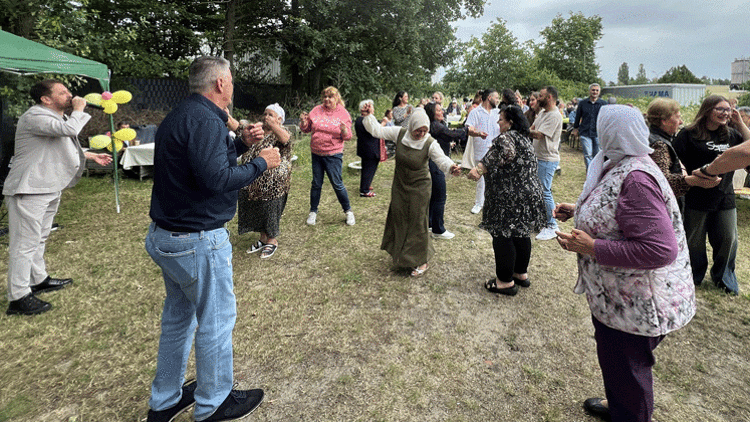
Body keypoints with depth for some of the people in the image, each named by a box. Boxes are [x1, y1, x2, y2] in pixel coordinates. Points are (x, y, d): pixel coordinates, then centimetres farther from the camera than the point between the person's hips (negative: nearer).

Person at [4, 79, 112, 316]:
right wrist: (79, 110, -15)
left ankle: (39, 280, 37)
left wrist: (92, 156, 31)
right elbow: (70, 130, -33)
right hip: (28, 190, -11)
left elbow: (65, 148, 29)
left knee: (39, 238, 22)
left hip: (49, 188, 11)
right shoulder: (35, 117, -18)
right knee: (25, 243, -8)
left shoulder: (56, 117, 17)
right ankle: (18, 298, -2)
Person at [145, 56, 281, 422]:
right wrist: (261, 163, -15)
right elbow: (216, 178, -26)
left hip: (166, 237, 10)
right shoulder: (205, 120, -19)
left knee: (178, 316, 21)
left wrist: (242, 142, 12)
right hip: (198, 241, -10)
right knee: (216, 319, 6)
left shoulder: (180, 115, 13)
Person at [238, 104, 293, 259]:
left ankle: (272, 241, 25)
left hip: (272, 184, -7)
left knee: (270, 211, 5)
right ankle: (263, 239, 35)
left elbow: (286, 139, -33)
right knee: (257, 211, 17)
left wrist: (272, 124, -35)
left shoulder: (280, 133, -10)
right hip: (253, 182, 7)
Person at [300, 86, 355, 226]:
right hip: (316, 153, 3)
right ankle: (313, 211, 25)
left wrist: (344, 129, -25)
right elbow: (306, 129, 11)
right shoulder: (317, 110, 4)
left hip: (333, 155, -3)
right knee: (316, 184, 10)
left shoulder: (343, 113, -2)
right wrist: (303, 122, -10)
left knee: (337, 184, -1)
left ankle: (348, 211, 18)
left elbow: (347, 137, -3)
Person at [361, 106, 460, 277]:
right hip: (399, 185, 5)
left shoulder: (430, 143, -19)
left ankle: (421, 261, 18)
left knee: (417, 222, 1)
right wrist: (369, 115, -16)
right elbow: (377, 130, -4)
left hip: (419, 187, -4)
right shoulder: (399, 134, -10)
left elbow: (441, 159, -30)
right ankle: (399, 252, 43)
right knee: (398, 218, 18)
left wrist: (451, 167, -50)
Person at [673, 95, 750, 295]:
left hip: (725, 198, 5)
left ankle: (723, 276, 32)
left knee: (728, 239, 11)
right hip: (697, 198, -5)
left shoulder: (731, 135, 10)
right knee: (694, 240, 8)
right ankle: (693, 277, 28)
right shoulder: (688, 135, -7)